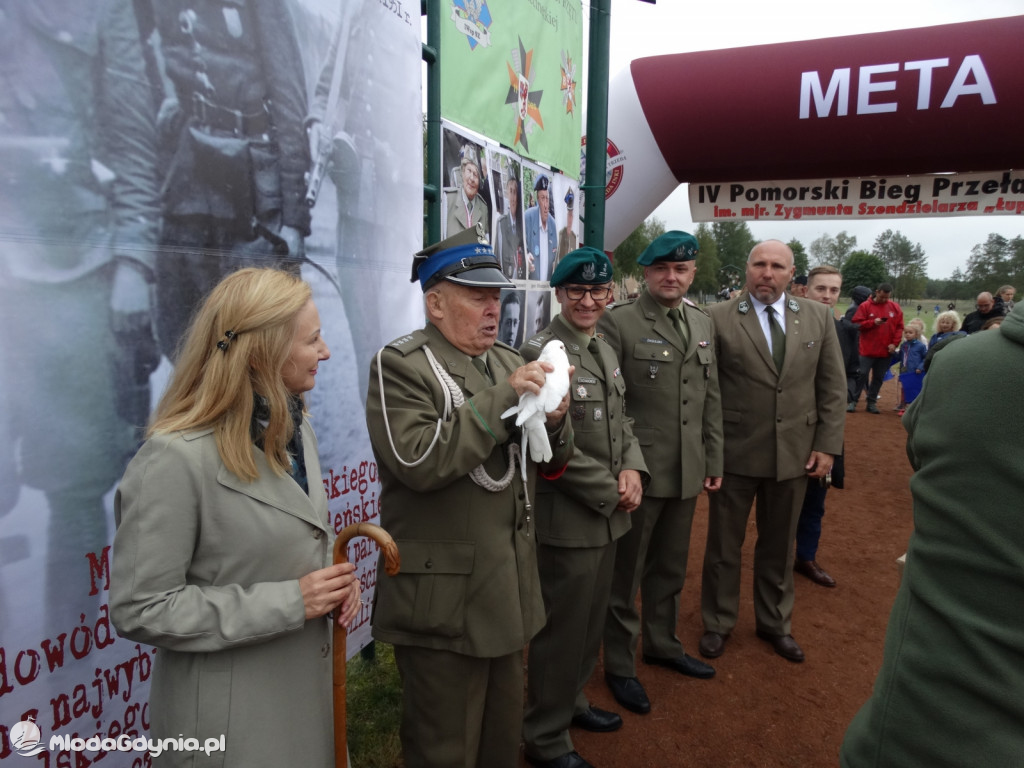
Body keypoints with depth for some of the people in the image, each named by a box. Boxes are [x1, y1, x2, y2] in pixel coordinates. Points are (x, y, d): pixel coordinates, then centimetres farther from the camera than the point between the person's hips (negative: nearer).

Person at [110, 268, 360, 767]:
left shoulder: (294, 428, 1)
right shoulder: (176, 459, -24)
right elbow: (139, 609, -20)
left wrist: (338, 577, -5)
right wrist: (289, 601, -23)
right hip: (231, 708, -7)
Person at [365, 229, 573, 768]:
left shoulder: (509, 361, 9)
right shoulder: (400, 365, -12)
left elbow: (551, 461, 12)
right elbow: (418, 460, -26)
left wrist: (553, 420, -11)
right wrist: (503, 398, -25)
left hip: (509, 591, 7)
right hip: (444, 601, -6)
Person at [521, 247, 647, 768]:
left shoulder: (604, 350, 9)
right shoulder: (541, 354, -17)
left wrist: (633, 470, -3)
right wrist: (611, 492, -14)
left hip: (608, 516, 8)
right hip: (567, 520, -8)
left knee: (591, 622, 22)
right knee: (562, 630, 7)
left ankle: (570, 702, 44)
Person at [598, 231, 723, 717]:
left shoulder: (703, 324, 10)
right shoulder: (618, 322, -10)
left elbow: (712, 399, 13)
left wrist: (714, 462, 12)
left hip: (687, 473, 6)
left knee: (670, 569, 21)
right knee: (625, 573, 8)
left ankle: (662, 644, 41)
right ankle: (619, 666, 26)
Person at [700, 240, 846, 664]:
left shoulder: (818, 317, 3)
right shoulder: (718, 318, -8)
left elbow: (832, 386, 5)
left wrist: (827, 445, 0)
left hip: (795, 452, 3)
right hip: (735, 452, -3)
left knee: (779, 545, 18)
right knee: (724, 544, 12)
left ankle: (775, 622, 38)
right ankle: (717, 623, 32)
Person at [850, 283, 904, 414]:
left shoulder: (895, 307, 6)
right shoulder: (865, 306, -3)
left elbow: (899, 327, 6)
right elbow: (857, 324, -7)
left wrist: (895, 343, -4)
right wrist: (873, 322, -20)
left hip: (886, 351, 3)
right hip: (867, 350, -3)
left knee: (879, 378, 8)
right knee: (861, 375, -1)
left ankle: (872, 402, 17)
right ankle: (853, 401, 7)